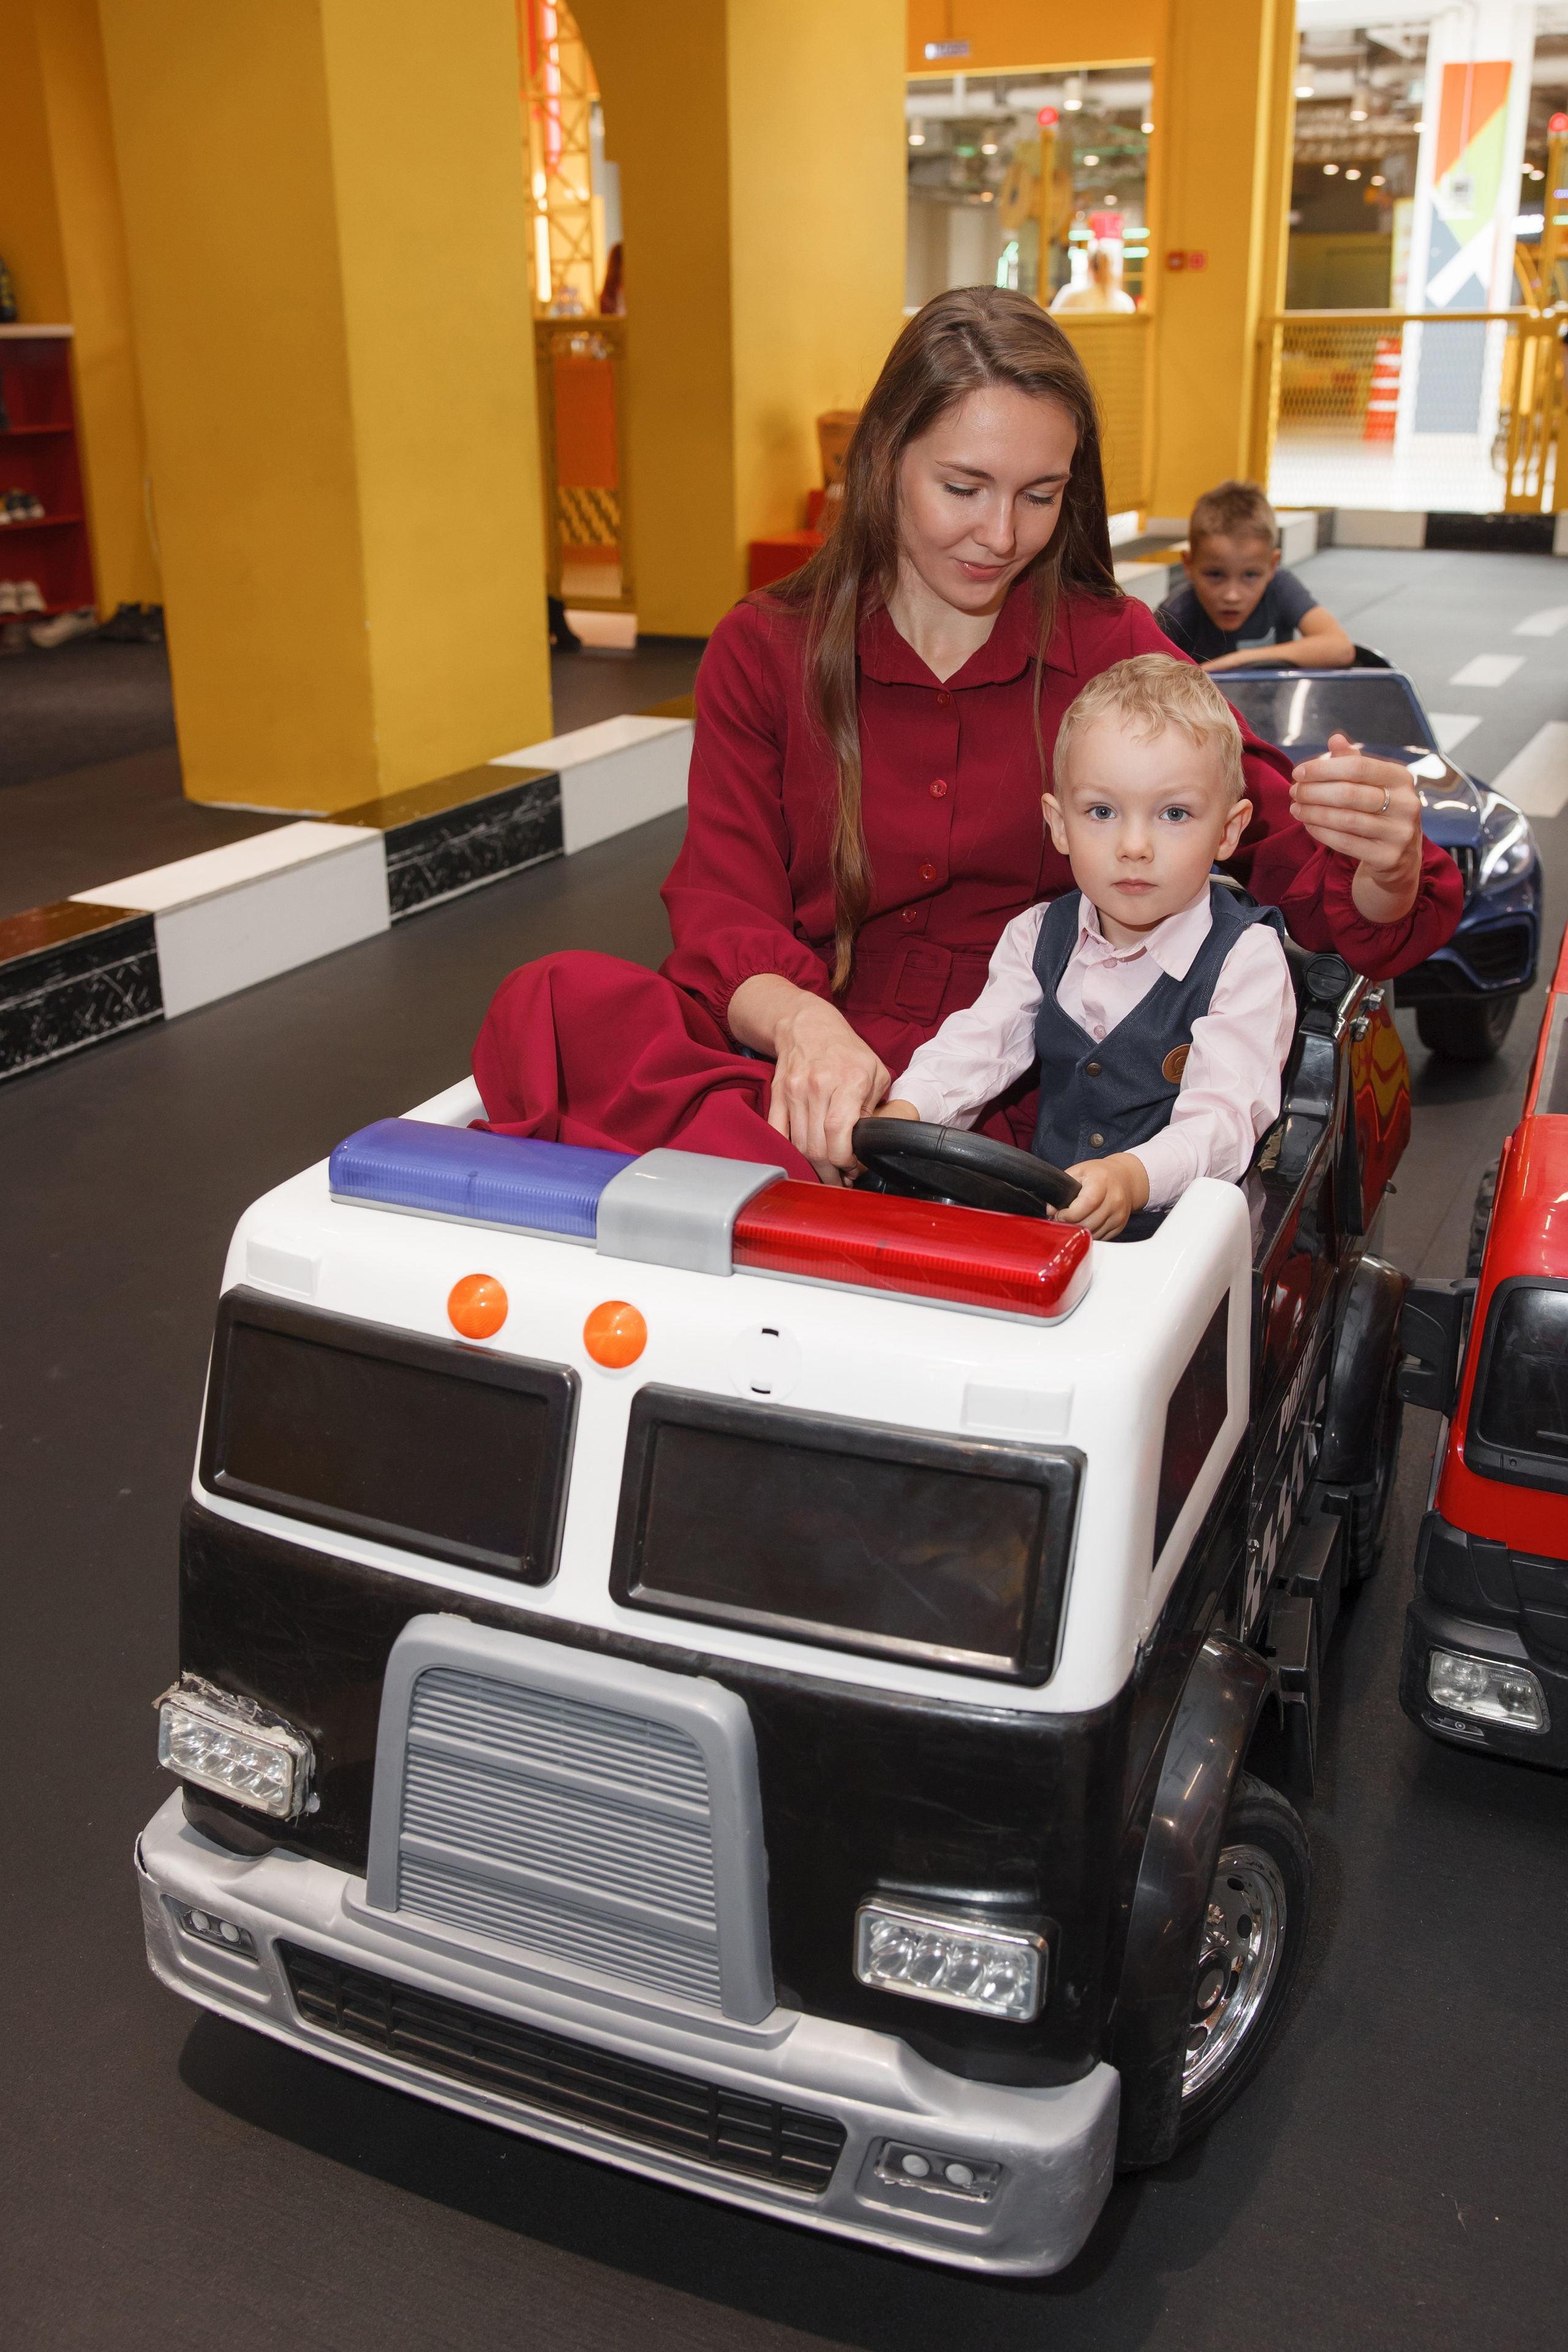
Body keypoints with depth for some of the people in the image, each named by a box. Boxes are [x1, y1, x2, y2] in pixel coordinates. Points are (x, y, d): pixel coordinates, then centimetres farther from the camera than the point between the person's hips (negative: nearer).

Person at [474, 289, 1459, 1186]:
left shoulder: (1111, 650, 9)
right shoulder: (764, 653, 8)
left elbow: (1276, 840, 4)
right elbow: (723, 915, -3)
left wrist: (1384, 863, -22)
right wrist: (799, 1021, -27)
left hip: (1012, 1106, 0)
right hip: (796, 1071, 1)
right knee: (556, 1006, -30)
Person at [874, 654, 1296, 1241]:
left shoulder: (1245, 958, -8)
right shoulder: (1040, 938, 10)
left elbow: (1223, 1118, -19)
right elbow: (977, 1043, 2)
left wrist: (1132, 1176, -40)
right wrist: (904, 1114, -20)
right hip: (1041, 1212, 5)